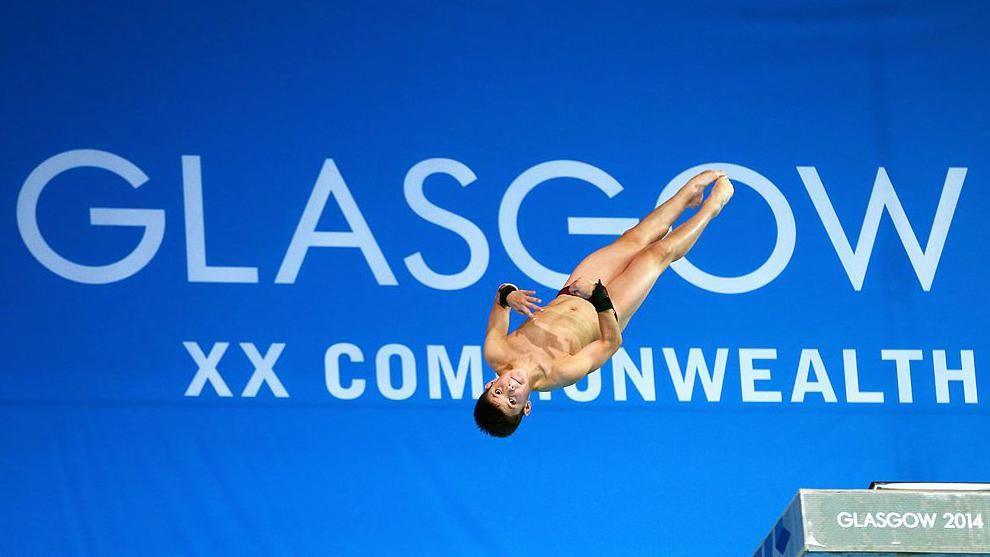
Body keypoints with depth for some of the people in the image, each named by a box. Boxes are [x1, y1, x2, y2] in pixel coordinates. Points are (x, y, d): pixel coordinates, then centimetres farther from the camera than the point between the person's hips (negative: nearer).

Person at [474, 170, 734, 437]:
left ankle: (688, 193, 41)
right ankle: (711, 207, 35)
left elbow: (499, 300, -14)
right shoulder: (559, 374, -43)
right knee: (658, 252, 5)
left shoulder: (495, 355, -31)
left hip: (569, 296, 4)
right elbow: (611, 342, -35)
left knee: (634, 240, 12)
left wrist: (507, 296, -39)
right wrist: (599, 296, -50)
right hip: (606, 315, -4)